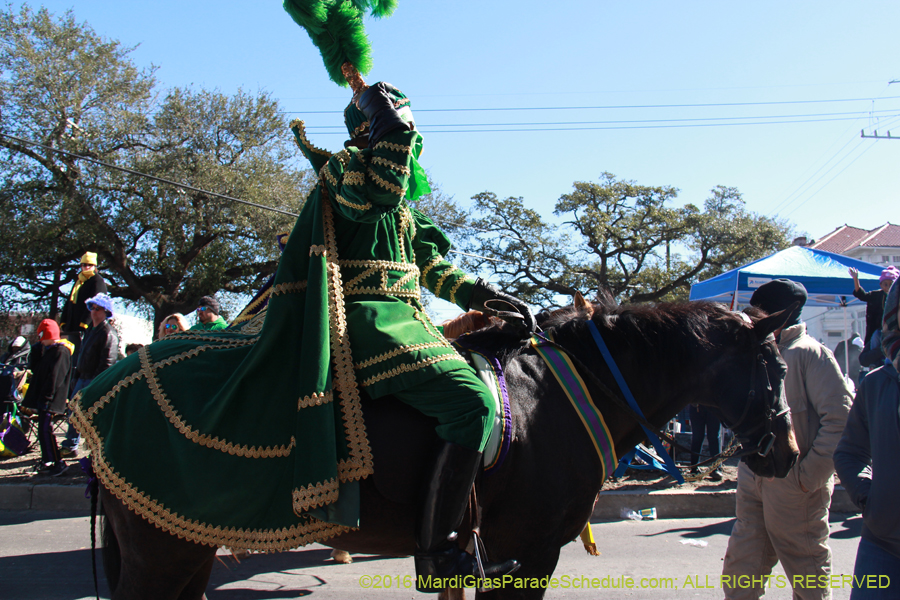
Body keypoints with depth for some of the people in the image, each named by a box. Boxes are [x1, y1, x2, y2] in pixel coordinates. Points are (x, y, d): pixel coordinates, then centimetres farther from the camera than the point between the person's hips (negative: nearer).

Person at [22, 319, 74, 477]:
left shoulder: (61, 351, -14)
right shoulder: (49, 350, 18)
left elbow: (55, 377, -21)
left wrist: (46, 397, -24)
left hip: (49, 400, -10)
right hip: (42, 399, 10)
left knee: (45, 429, -14)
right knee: (43, 429, 14)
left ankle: (59, 463, -11)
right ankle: (47, 461, 22)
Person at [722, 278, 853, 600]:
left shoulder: (810, 354, -11)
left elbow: (840, 418, -17)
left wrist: (809, 475, -17)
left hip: (793, 484, -7)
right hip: (753, 479, 7)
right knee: (741, 571, 12)